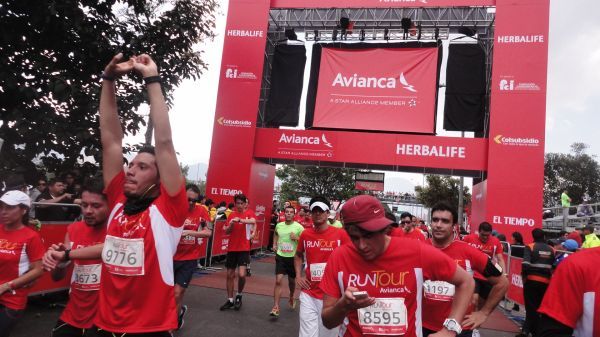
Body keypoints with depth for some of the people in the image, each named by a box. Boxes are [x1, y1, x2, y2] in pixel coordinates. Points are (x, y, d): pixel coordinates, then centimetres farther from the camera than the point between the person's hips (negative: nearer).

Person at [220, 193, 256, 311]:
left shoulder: (249, 213, -3)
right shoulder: (231, 215, 7)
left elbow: (253, 221, -27)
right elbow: (226, 231, 7)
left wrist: (240, 220, -42)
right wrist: (231, 224, -14)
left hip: (244, 249, -4)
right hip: (232, 248, 4)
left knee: (241, 274, -14)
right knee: (230, 275, 10)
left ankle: (239, 295, 13)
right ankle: (230, 300, 24)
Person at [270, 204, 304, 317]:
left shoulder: (299, 227, -11)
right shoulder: (279, 225, 0)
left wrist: (297, 238, -23)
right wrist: (274, 244, 10)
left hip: (293, 257, -1)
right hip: (281, 256, 1)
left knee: (292, 280, 17)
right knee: (278, 281, -10)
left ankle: (291, 298, 46)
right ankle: (276, 307, -6)